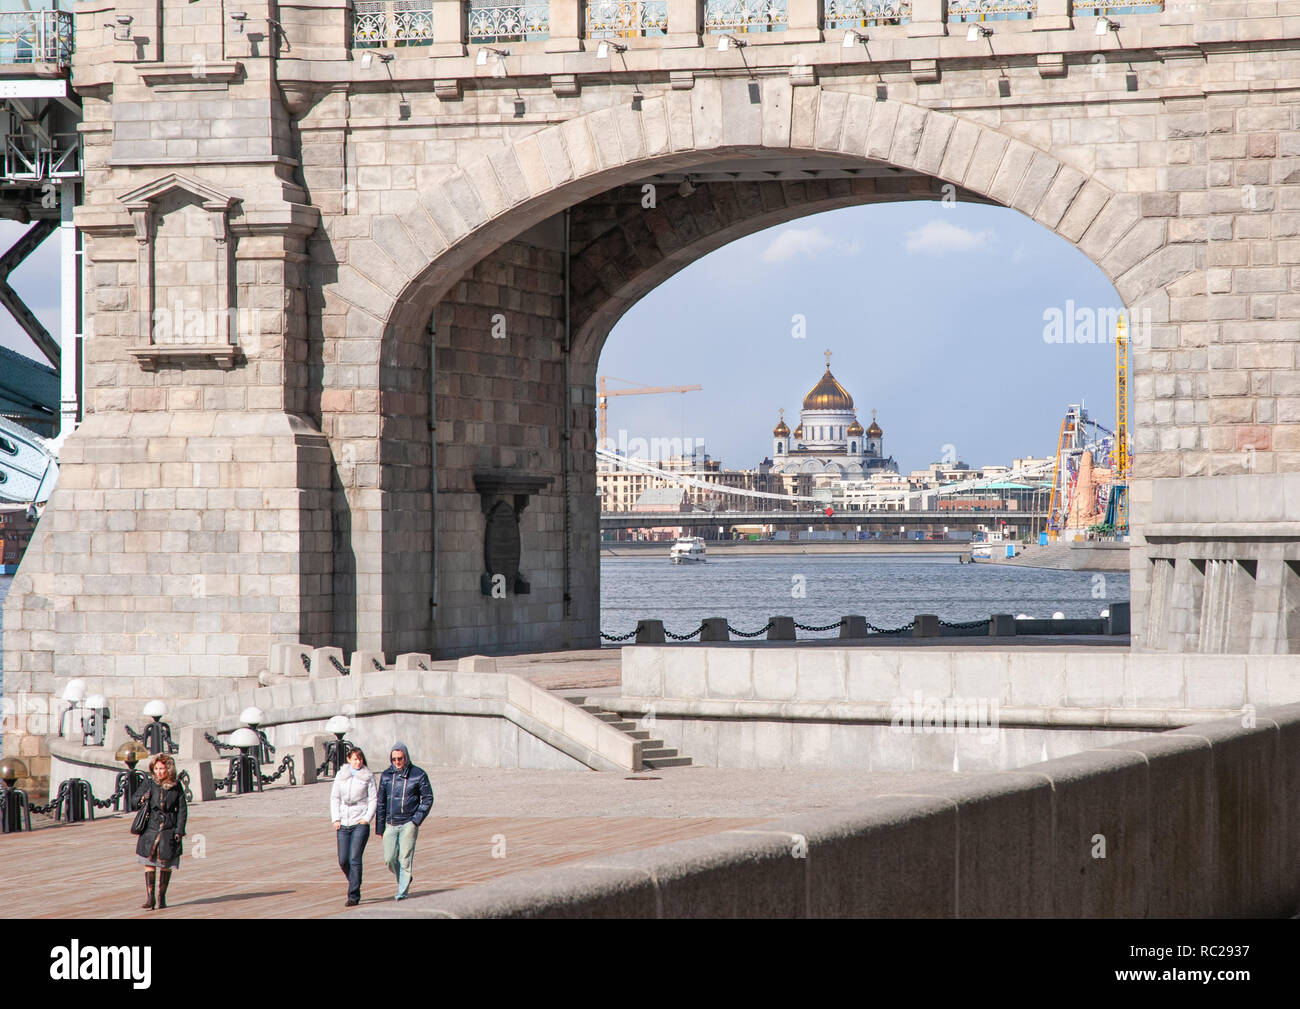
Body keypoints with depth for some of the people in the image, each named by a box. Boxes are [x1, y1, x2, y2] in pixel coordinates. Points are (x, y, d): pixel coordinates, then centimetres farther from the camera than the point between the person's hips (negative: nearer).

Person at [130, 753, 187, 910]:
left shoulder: (176, 787, 3)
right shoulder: (149, 785, 2)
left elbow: (182, 810, 7)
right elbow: (133, 802, 7)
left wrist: (179, 830, 1)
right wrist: (141, 800, -15)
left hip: (169, 830, 0)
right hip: (150, 828, 0)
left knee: (166, 864, 2)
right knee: (149, 862, -7)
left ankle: (162, 897, 15)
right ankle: (150, 898, -6)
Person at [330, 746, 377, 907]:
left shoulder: (368, 776, 1)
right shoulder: (341, 775, 8)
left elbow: (373, 799, 2)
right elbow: (334, 797, 11)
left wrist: (367, 818, -9)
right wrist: (336, 818, 0)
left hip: (360, 823, -3)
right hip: (343, 823, 3)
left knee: (354, 860, -11)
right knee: (343, 861, 2)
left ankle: (354, 896, -8)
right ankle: (354, 883, 30)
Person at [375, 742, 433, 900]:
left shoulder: (418, 775, -2)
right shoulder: (386, 776, 8)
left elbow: (428, 798, 1)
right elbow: (381, 802, 14)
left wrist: (417, 820, -10)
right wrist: (380, 827, 10)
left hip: (408, 824, -4)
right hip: (391, 825, 4)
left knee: (405, 859, -8)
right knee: (389, 860, 1)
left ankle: (403, 891, -4)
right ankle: (404, 879, 26)